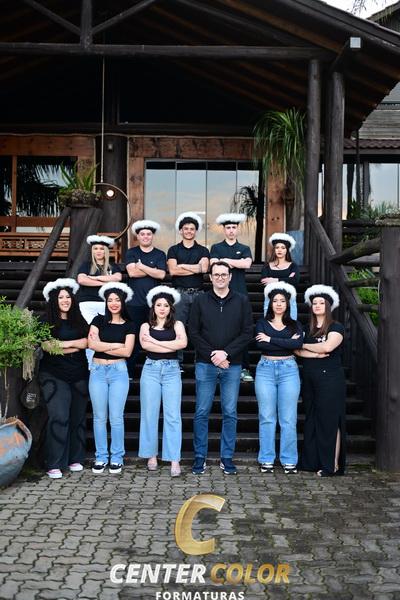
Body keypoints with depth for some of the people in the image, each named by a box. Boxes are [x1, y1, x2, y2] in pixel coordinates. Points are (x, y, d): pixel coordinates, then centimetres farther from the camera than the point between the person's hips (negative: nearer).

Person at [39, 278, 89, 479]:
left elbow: (86, 342, -1)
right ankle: (54, 465, -7)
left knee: (78, 417, 7)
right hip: (54, 376, -4)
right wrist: (75, 346, -8)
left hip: (79, 375, 4)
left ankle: (75, 459, 17)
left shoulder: (79, 321, 12)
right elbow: (47, 347, -12)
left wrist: (63, 343, -10)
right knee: (58, 417, -12)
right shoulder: (47, 323, 0)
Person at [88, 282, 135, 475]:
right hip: (98, 370, 1)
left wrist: (102, 346, -6)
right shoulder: (98, 320, 7)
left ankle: (117, 458, 10)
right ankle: (101, 457, 14)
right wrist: (116, 345, -6)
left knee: (116, 417, 0)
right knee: (99, 417, 5)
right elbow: (92, 344, -7)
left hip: (118, 371, -1)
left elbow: (127, 351, -5)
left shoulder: (128, 325, 5)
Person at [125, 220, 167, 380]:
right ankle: (129, 371, 8)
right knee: (134, 336, 1)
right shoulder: (131, 253, 8)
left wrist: (141, 266, -6)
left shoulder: (160, 254, 10)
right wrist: (153, 270, -4)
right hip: (135, 301, -1)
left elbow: (161, 274, -5)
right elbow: (132, 272, -8)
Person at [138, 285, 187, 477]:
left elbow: (183, 342, -10)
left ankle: (175, 460, -4)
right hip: (151, 369, 1)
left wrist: (156, 341, -8)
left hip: (172, 370, -1)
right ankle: (152, 456, 13)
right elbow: (145, 345, -9)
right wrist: (172, 346, -9)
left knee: (173, 416, -5)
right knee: (149, 414, 3)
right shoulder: (146, 326, 11)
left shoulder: (177, 324, 9)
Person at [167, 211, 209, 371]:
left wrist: (182, 265, -5)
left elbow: (204, 268, -7)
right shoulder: (173, 250, 11)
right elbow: (172, 271, -5)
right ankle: (177, 363, 5)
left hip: (198, 293, 1)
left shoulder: (203, 250, 13)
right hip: (180, 292, -1)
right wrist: (196, 268, -5)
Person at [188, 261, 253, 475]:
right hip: (205, 365, 0)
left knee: (230, 413, 5)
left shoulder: (242, 301, 5)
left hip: (232, 365, 0)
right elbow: (193, 332, 1)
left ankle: (227, 457, 14)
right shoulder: (200, 301, 5)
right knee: (202, 413, 3)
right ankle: (200, 457, 12)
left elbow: (247, 332, -1)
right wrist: (212, 355, -10)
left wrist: (226, 353, -11)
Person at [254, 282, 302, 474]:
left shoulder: (294, 325, 10)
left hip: (288, 370, 1)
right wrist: (286, 342, -11)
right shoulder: (262, 323, 7)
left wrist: (271, 339, -11)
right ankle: (266, 460, 10)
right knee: (267, 417, 2)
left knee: (288, 419, 0)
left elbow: (298, 344, -11)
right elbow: (260, 344, -11)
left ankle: (289, 460, 8)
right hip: (265, 369, 0)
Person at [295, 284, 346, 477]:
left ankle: (332, 465, -3)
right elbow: (297, 350, 3)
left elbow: (327, 347, -17)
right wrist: (315, 354, -14)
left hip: (330, 378, -6)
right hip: (310, 379, 6)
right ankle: (312, 462, 12)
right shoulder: (307, 329, 15)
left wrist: (305, 345, -3)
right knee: (312, 419, 7)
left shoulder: (336, 327, -1)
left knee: (330, 421, -5)